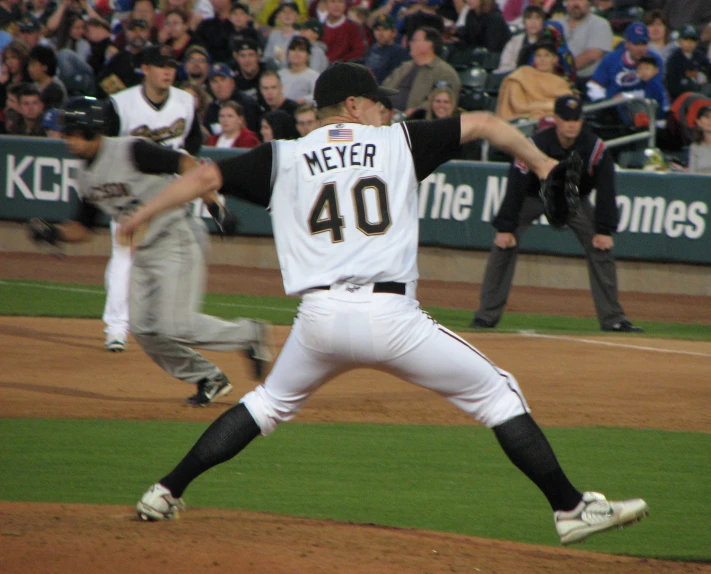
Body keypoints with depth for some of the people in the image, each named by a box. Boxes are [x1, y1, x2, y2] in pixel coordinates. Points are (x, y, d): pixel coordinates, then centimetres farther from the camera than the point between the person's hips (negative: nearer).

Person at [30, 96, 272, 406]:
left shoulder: (132, 152, -18)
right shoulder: (86, 174, 8)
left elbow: (185, 164, -21)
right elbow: (83, 228, 17)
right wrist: (56, 232, -3)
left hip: (175, 242, -9)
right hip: (143, 251, 9)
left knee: (175, 326, -16)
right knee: (144, 330, 3)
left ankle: (249, 334, 5)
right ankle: (209, 379, 17)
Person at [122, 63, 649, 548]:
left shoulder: (284, 158, 12)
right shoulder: (398, 142, 10)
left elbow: (205, 177, 9)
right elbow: (482, 125, 12)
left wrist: (140, 218, 17)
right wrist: (542, 164, 21)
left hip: (320, 319, 3)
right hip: (391, 317, -3)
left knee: (270, 404, 28)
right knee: (497, 395, 8)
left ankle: (166, 494, 24)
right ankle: (571, 509, 3)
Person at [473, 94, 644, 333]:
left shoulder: (595, 147, -24)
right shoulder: (536, 145, -30)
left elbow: (606, 190, -16)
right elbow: (515, 187, -28)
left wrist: (604, 230, -19)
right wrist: (505, 228, -31)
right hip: (534, 197, -2)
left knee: (601, 248, -10)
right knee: (504, 244, -17)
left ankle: (613, 319, -2)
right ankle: (486, 316, -10)